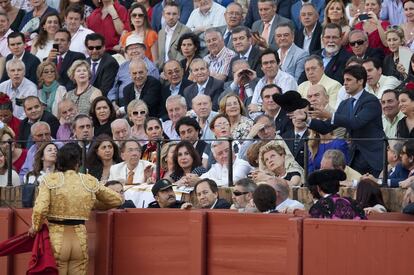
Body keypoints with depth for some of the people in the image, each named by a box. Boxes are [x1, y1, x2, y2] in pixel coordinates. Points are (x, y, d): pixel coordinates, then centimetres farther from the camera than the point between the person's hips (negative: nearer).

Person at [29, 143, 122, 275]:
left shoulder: (50, 180, -5)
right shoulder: (89, 181, 3)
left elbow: (40, 209, -14)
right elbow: (117, 199, 13)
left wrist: (35, 227, 4)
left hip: (56, 239, -2)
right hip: (80, 239, 2)